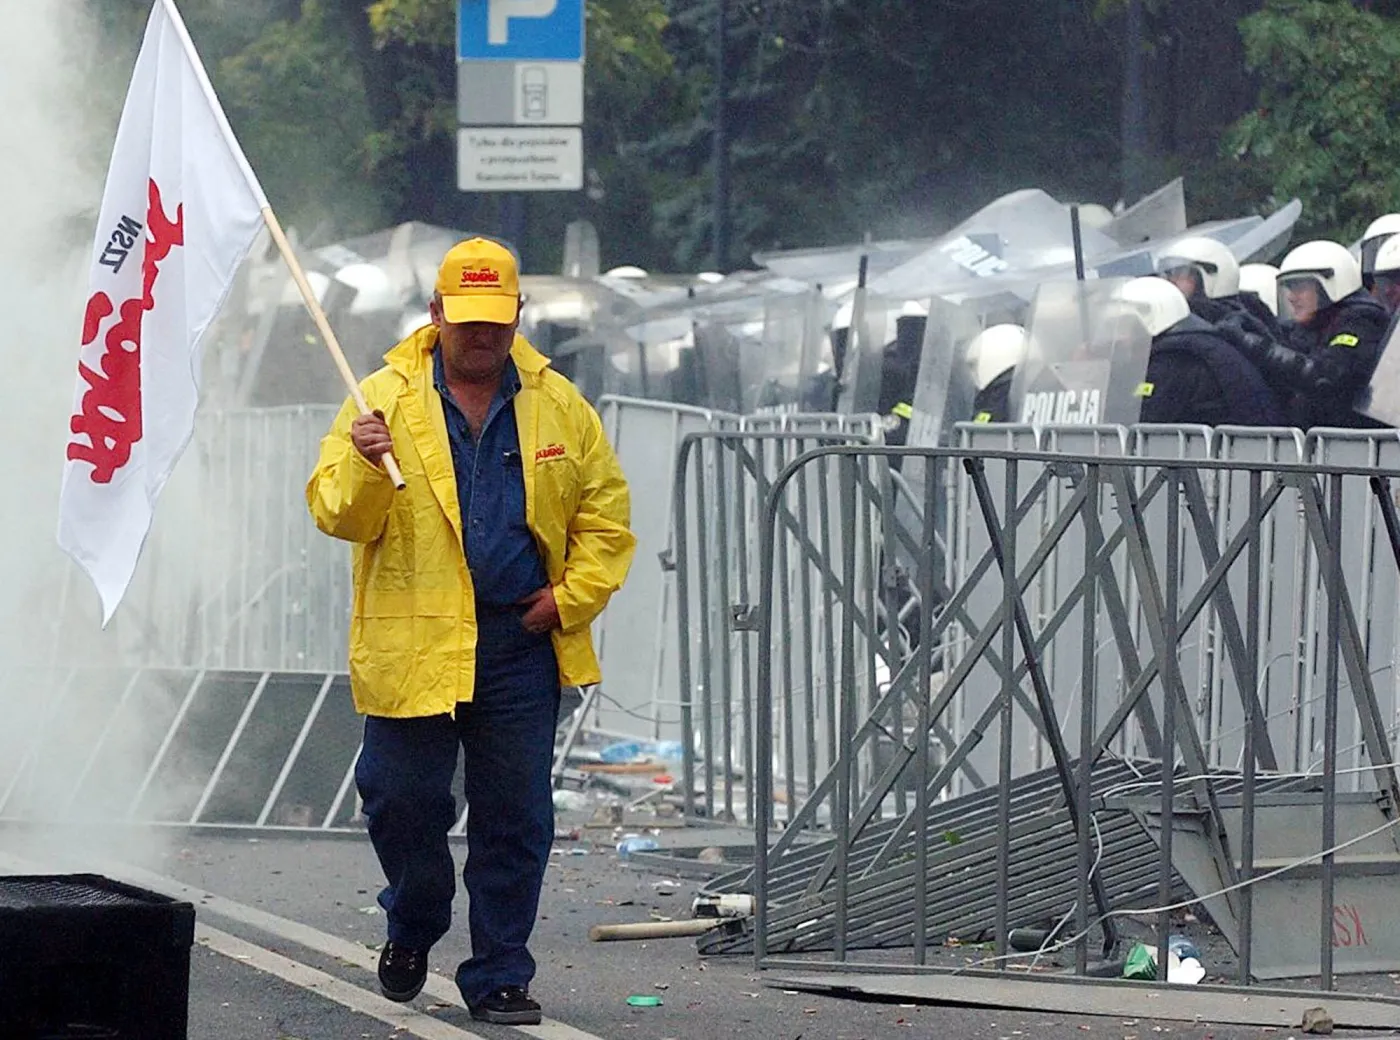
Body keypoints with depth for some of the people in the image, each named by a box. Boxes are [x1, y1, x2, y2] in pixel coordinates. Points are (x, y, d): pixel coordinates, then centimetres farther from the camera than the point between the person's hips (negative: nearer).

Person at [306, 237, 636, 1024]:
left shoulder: (558, 406, 8)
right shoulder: (386, 400, 1)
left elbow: (606, 515, 12)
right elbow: (338, 515, -4)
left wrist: (571, 597, -1)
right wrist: (365, 467, -25)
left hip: (522, 647, 2)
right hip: (413, 642, -1)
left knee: (516, 816, 2)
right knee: (403, 799, 2)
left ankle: (500, 975, 12)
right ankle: (414, 928, 30)